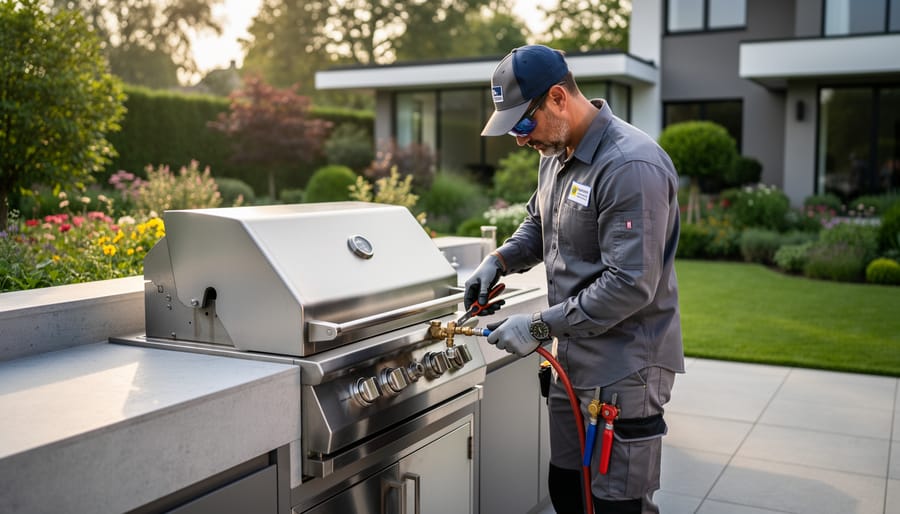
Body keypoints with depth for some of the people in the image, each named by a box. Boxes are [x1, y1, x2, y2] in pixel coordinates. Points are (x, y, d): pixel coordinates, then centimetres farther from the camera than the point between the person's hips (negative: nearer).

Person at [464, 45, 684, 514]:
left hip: (625, 370, -9)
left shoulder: (632, 166, -23)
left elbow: (630, 285, -25)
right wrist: (500, 260, 3)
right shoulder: (555, 154, 7)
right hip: (573, 358, 9)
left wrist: (541, 326, -21)